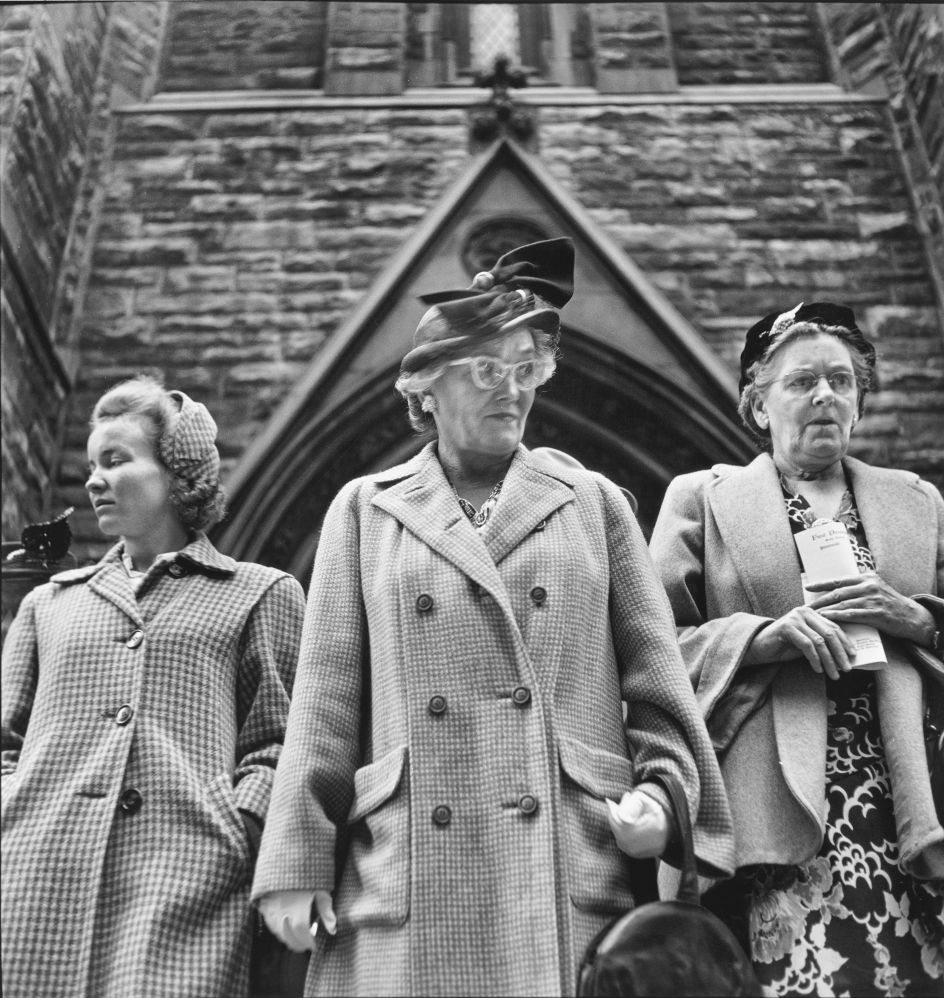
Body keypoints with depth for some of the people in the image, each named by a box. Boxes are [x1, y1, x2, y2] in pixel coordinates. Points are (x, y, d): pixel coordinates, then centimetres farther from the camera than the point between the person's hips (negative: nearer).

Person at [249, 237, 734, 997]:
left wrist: (663, 791, -5)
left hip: (575, 873, 1)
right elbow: (325, 702, 6)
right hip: (411, 884, 0)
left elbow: (657, 684, 11)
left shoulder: (594, 504, 11)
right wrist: (297, 864, 1)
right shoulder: (365, 510, 10)